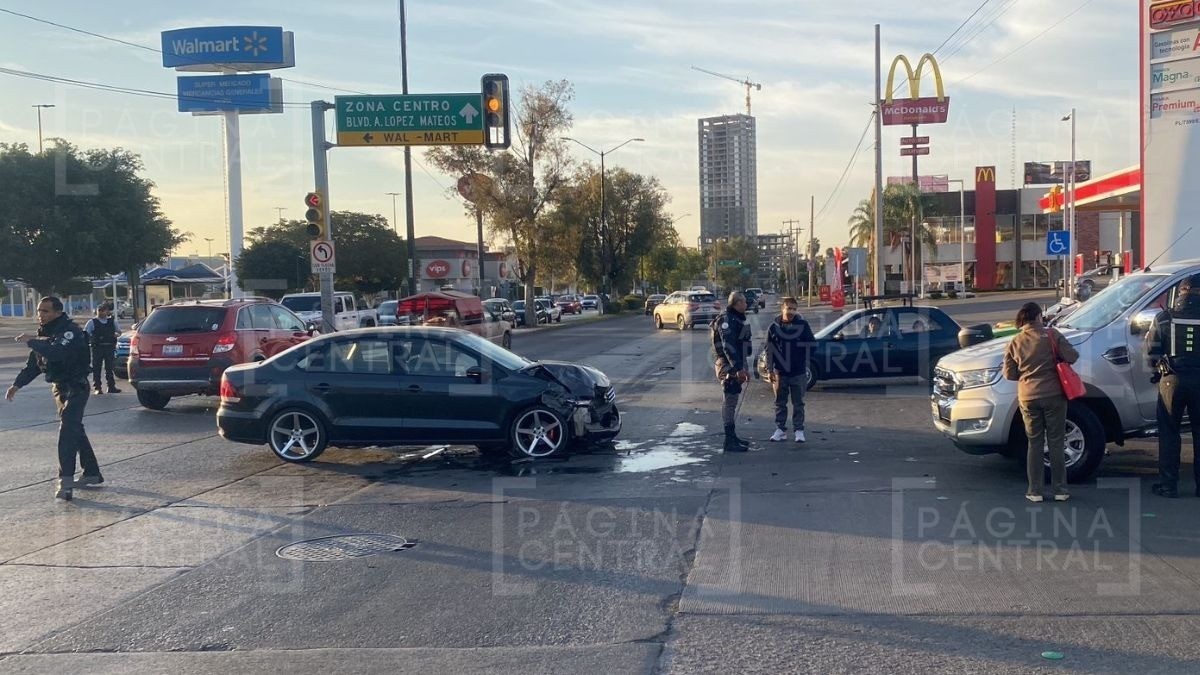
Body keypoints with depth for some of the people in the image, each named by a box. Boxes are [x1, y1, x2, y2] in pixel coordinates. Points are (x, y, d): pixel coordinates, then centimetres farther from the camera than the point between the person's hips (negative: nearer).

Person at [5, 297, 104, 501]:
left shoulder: (70, 331, -16)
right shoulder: (45, 334, 12)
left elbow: (57, 352, -36)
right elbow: (33, 364, 18)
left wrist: (31, 342, -31)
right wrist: (17, 384, 11)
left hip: (75, 388, -10)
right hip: (59, 388, 10)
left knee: (67, 431, -19)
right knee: (75, 431, 15)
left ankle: (65, 480, -25)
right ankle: (92, 473, 25)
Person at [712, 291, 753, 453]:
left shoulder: (738, 319, 18)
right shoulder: (726, 320, -15)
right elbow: (728, 346, -25)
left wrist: (743, 368, 24)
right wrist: (739, 368, -30)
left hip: (736, 366, 10)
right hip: (728, 367, -10)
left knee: (733, 401, 15)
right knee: (730, 401, -9)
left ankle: (733, 436, 24)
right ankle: (730, 441, -8)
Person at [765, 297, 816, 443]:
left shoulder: (803, 325, -3)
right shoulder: (774, 327, -1)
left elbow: (811, 344, 3)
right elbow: (769, 350, 1)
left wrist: (806, 362, 0)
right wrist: (769, 370, -2)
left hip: (798, 372, -1)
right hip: (780, 372, 1)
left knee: (798, 403, 5)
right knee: (780, 403, 9)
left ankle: (799, 430, 12)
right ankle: (780, 429, 18)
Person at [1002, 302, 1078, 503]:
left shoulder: (1015, 343, 2)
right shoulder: (1052, 336, -6)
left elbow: (1009, 374, 4)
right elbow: (1071, 356, -9)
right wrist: (1058, 359, 12)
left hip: (1028, 398, 2)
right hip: (1053, 395, -2)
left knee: (1035, 443, 10)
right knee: (1056, 443, 7)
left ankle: (1035, 491, 8)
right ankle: (1060, 490, 10)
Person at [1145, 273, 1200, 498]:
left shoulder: (1164, 318, -3)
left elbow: (1152, 350, 0)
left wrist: (1158, 371, 16)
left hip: (1172, 380, 0)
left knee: (1169, 433, 6)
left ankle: (1168, 484, 6)